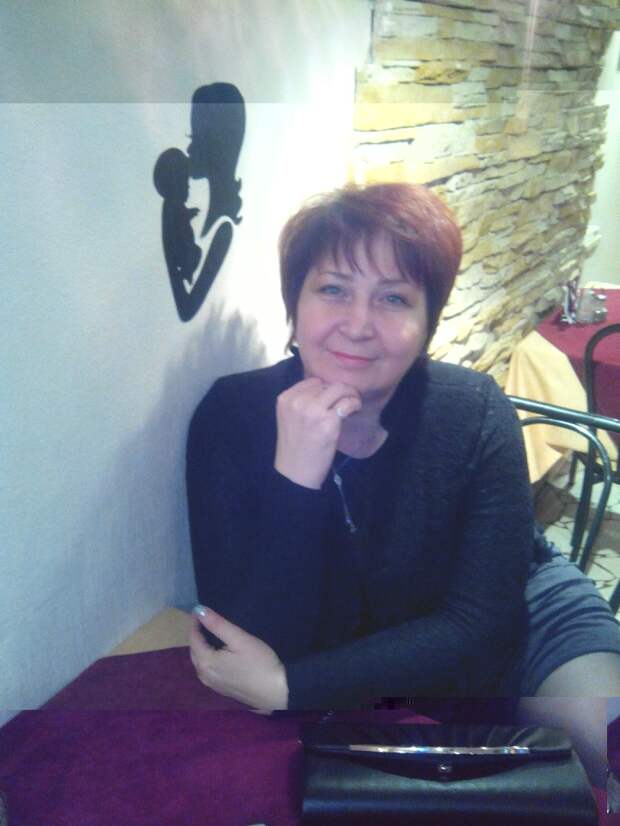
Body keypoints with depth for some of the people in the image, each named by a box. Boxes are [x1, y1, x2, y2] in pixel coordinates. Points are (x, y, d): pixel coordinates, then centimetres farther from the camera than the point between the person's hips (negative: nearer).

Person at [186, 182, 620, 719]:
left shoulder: (476, 412, -19)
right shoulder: (231, 417, -20)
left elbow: (480, 624, -20)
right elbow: (259, 647, -23)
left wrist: (287, 688, -28)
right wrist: (295, 479, -38)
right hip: (347, 690, 1)